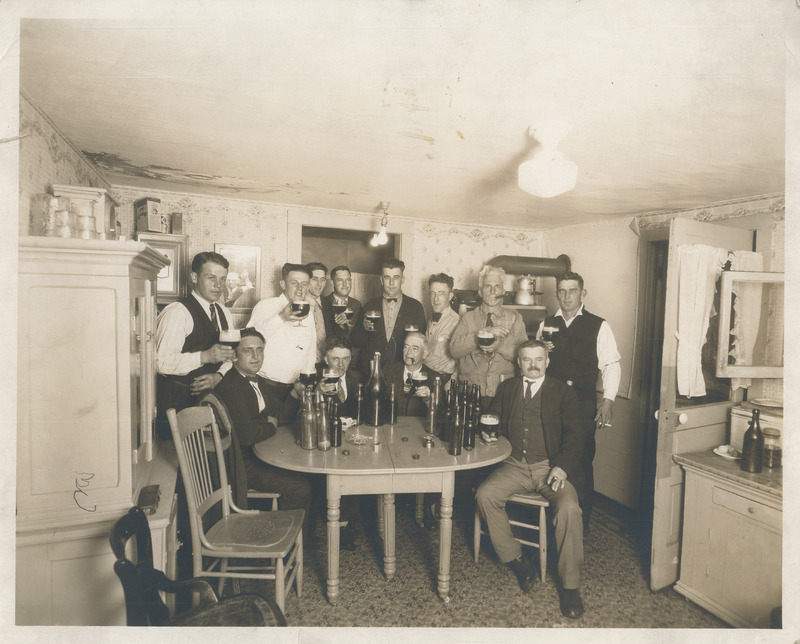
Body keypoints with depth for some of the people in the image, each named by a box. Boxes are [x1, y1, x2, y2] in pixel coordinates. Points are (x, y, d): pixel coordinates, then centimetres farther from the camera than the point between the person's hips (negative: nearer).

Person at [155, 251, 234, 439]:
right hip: (178, 402, -6)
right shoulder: (177, 312, -10)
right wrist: (204, 356, -27)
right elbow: (162, 362, -18)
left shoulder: (225, 314, 15)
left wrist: (219, 376, -4)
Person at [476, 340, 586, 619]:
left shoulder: (563, 392, 7)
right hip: (514, 465, 2)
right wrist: (487, 431, -9)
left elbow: (574, 436, 1)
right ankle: (516, 561, 0)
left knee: (569, 508, -28)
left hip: (550, 467, -2)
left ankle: (570, 586, -7)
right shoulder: (506, 388, 14)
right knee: (484, 495, -22)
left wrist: (562, 466, -15)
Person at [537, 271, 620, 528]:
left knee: (582, 461, 1)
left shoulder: (599, 326, 3)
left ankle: (581, 521, 18)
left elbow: (611, 366, -1)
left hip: (584, 404, -2)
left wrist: (607, 402, -9)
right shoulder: (546, 325, 12)